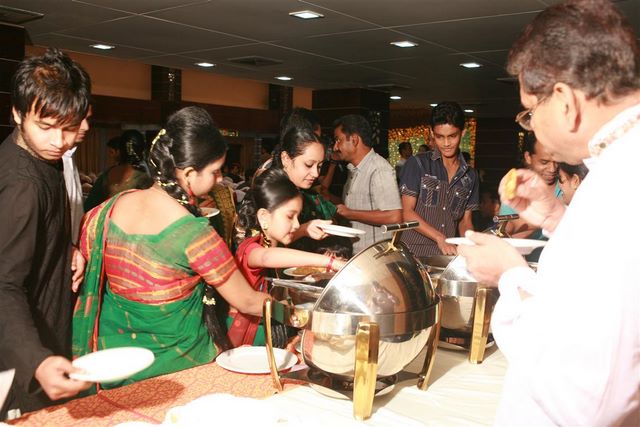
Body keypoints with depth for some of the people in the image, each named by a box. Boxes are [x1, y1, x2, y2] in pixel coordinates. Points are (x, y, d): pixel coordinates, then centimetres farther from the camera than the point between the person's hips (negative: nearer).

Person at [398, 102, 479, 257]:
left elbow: (465, 221, 16)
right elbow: (407, 213, -4)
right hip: (414, 252, -4)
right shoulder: (417, 164, 1)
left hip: (448, 255, 4)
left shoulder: (470, 176, 12)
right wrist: (440, 238, -13)